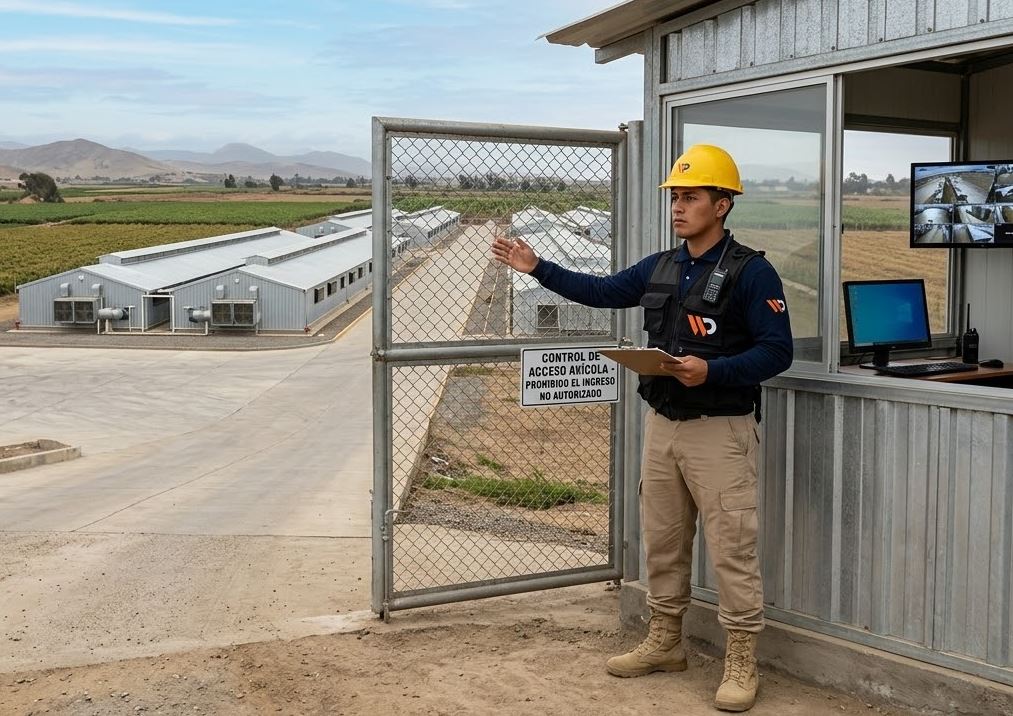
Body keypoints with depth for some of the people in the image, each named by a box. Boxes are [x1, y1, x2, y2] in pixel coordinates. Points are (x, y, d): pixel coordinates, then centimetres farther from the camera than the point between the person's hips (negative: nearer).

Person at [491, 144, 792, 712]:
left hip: (721, 430, -7)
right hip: (661, 425, 7)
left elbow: (777, 350, -15)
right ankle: (665, 642, 30)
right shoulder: (660, 268, 10)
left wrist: (712, 371, -27)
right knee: (662, 541, 15)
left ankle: (742, 663, 9)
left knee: (732, 549, -3)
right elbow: (601, 291, 21)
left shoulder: (751, 272, -11)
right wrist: (537, 268, 18)